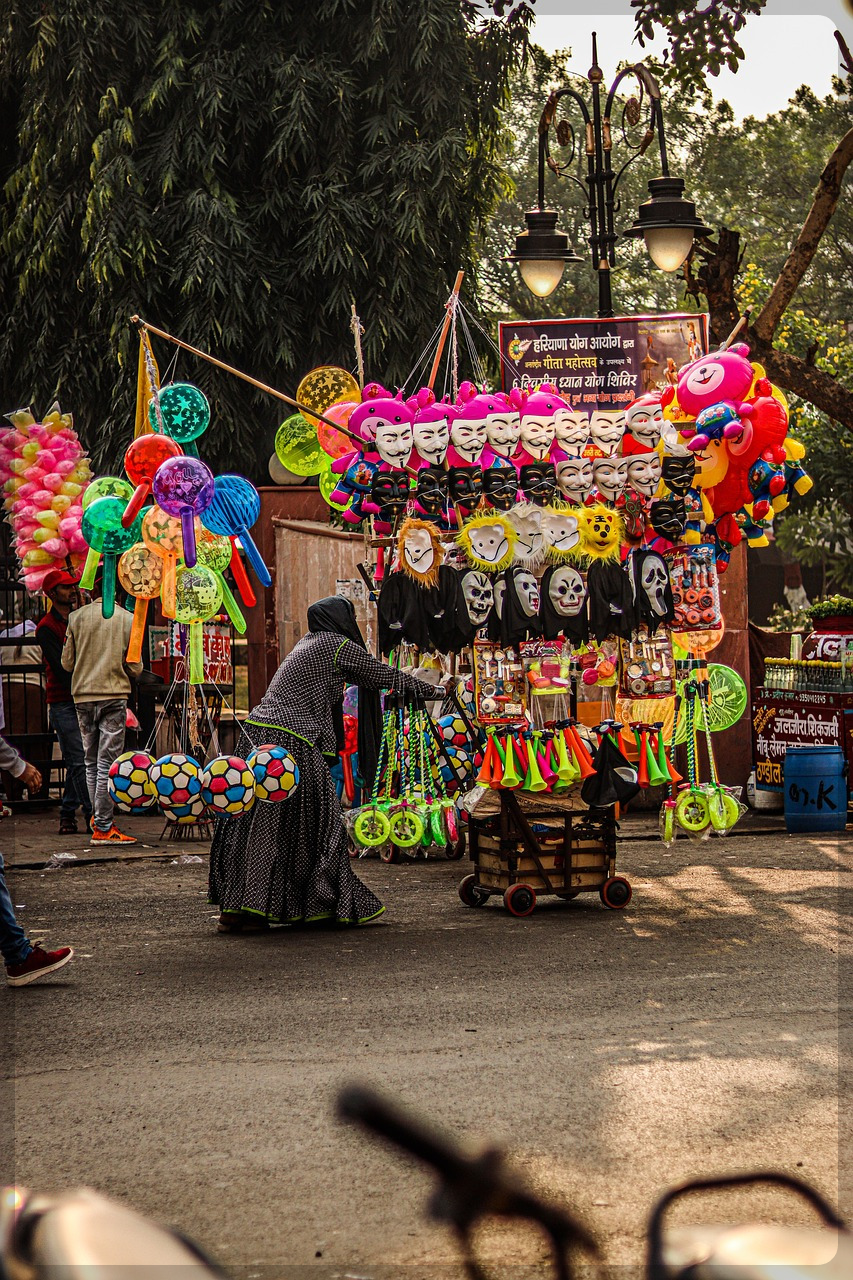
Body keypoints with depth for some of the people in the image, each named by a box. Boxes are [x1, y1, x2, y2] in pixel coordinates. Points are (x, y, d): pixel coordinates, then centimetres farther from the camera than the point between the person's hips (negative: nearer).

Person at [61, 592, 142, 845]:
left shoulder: (77, 617, 4)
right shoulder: (128, 619, -1)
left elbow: (67, 662, 6)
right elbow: (135, 668, -2)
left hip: (82, 696, 3)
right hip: (114, 695, -3)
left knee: (91, 762, 14)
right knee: (108, 763, -4)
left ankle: (98, 817, 18)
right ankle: (103, 828, -5)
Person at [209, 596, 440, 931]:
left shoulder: (308, 642, 24)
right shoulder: (340, 646, 1)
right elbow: (386, 677, 8)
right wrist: (432, 690, 24)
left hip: (257, 729, 8)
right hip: (290, 741, -8)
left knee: (248, 824, 5)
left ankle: (233, 908, 5)